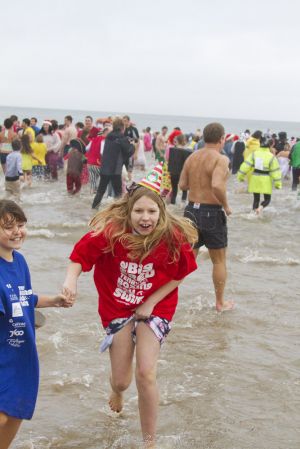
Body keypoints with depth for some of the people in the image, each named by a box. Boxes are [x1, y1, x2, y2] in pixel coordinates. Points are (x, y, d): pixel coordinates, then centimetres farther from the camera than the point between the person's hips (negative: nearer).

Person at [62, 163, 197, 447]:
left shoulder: (173, 237, -21)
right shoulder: (111, 231, -24)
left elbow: (178, 275, -7)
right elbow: (81, 255, -16)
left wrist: (151, 303, -10)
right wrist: (71, 279, -36)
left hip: (155, 308, -1)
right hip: (117, 308, 1)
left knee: (146, 374, -12)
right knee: (121, 380, 7)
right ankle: (117, 391, 51)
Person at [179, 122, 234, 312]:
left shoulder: (192, 157, 4)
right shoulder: (221, 159, -16)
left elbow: (182, 185, 5)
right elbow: (217, 185, -30)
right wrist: (226, 206, -15)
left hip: (192, 210, 5)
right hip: (212, 213, -5)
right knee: (219, 260, 12)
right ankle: (220, 303, 22)